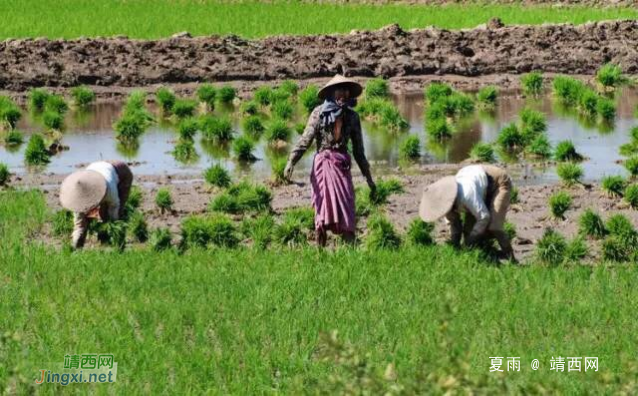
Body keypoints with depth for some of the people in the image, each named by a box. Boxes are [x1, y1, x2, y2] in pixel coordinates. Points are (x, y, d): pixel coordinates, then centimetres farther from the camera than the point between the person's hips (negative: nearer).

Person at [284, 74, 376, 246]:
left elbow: (358, 150, 16)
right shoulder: (319, 113, 1)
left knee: (347, 212, -5)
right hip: (323, 164, -2)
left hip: (342, 167, 2)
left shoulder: (351, 116, 11)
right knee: (322, 211, -1)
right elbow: (305, 140, -6)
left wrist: (368, 178, 16)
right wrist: (291, 161, -20)